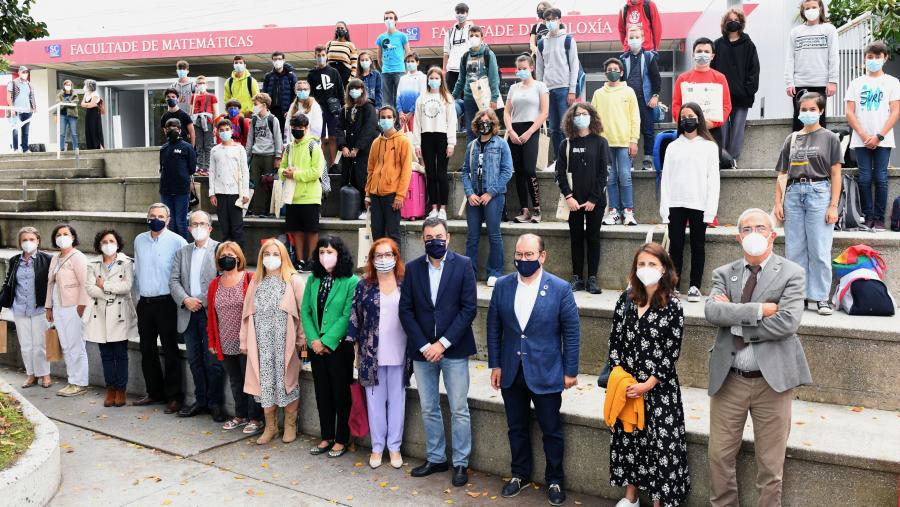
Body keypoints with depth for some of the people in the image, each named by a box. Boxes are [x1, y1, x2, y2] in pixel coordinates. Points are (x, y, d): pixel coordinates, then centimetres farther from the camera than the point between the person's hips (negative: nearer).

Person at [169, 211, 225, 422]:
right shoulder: (182, 252, 15)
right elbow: (174, 281, 7)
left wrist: (203, 302, -13)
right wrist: (185, 299, -10)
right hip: (188, 314, 5)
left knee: (212, 361, -3)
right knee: (194, 361, 10)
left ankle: (214, 402, 8)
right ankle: (201, 401, 20)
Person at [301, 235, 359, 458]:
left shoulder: (351, 282, -11)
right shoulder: (313, 280, 6)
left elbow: (347, 316, -15)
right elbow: (305, 311, 5)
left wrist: (327, 341, -15)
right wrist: (313, 339, -8)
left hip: (340, 346, -5)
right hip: (316, 346, 5)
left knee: (341, 394, 5)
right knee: (322, 394, 14)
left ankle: (341, 440, 18)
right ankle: (326, 437, 26)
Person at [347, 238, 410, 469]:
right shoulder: (364, 286, 1)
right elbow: (354, 317, 3)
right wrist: (355, 348, 0)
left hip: (399, 354, 0)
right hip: (371, 353, 0)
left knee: (397, 400, 8)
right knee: (375, 400, 8)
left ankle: (394, 446, 20)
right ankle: (377, 447, 20)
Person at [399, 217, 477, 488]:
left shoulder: (463, 265, -4)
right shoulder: (413, 268, 3)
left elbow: (469, 308, -9)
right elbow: (405, 310, 1)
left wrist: (442, 343, -13)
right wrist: (424, 346, -9)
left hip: (454, 349, -3)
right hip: (422, 350, 3)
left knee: (459, 410, 4)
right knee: (429, 409, 13)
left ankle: (460, 463, 18)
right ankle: (435, 458, 28)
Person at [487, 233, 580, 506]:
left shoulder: (560, 289, -10)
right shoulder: (502, 286, -1)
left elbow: (571, 333, -5)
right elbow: (494, 328, 5)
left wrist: (571, 371, -5)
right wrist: (495, 364, 2)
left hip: (546, 373, -3)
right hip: (511, 372, 3)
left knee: (551, 430, 10)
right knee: (516, 428, 16)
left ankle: (554, 480, 28)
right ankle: (520, 474, 35)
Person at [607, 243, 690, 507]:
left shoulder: (672, 305, -8)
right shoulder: (626, 300, 3)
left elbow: (672, 352, -9)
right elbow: (615, 340, 5)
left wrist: (648, 385, -13)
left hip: (660, 387, -4)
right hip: (627, 384, 4)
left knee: (660, 440, 0)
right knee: (627, 436, 13)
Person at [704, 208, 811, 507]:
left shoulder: (791, 274, -2)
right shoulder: (724, 274, 6)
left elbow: (788, 322, -17)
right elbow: (711, 312, -12)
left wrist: (734, 319, -11)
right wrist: (759, 310, -20)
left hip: (772, 380, -2)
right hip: (728, 380, 3)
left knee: (770, 465, 9)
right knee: (720, 457, 11)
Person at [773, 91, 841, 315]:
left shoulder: (829, 138, 5)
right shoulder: (791, 139, 14)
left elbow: (836, 174, 1)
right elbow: (782, 173, 13)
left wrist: (833, 206, -6)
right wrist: (778, 202, 4)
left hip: (819, 192, -3)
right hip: (794, 194, 3)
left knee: (820, 251, -4)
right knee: (794, 250, 5)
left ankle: (821, 297, 4)